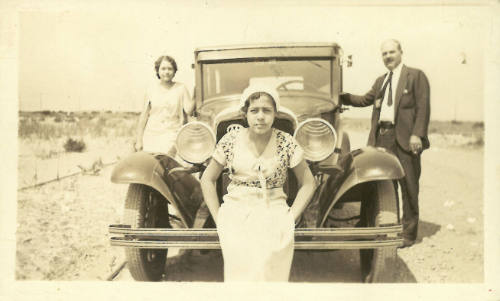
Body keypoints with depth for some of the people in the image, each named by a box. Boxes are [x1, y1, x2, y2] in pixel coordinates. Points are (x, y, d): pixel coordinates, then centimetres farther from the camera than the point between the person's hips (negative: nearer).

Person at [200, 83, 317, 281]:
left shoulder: (286, 143, 0)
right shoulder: (230, 141, 3)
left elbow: (308, 183, 9)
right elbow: (207, 179, 12)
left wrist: (291, 218, -1)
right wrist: (218, 219, 3)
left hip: (274, 213, 0)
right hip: (236, 212, 0)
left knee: (270, 267, -25)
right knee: (241, 266, -25)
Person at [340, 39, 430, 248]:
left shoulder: (415, 76, 2)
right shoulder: (380, 81, 22)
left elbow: (423, 107, -6)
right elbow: (365, 100, 32)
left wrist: (417, 134, -15)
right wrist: (340, 97, 20)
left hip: (404, 138, -6)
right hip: (381, 137, 6)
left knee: (408, 187, 1)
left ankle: (408, 234, 9)